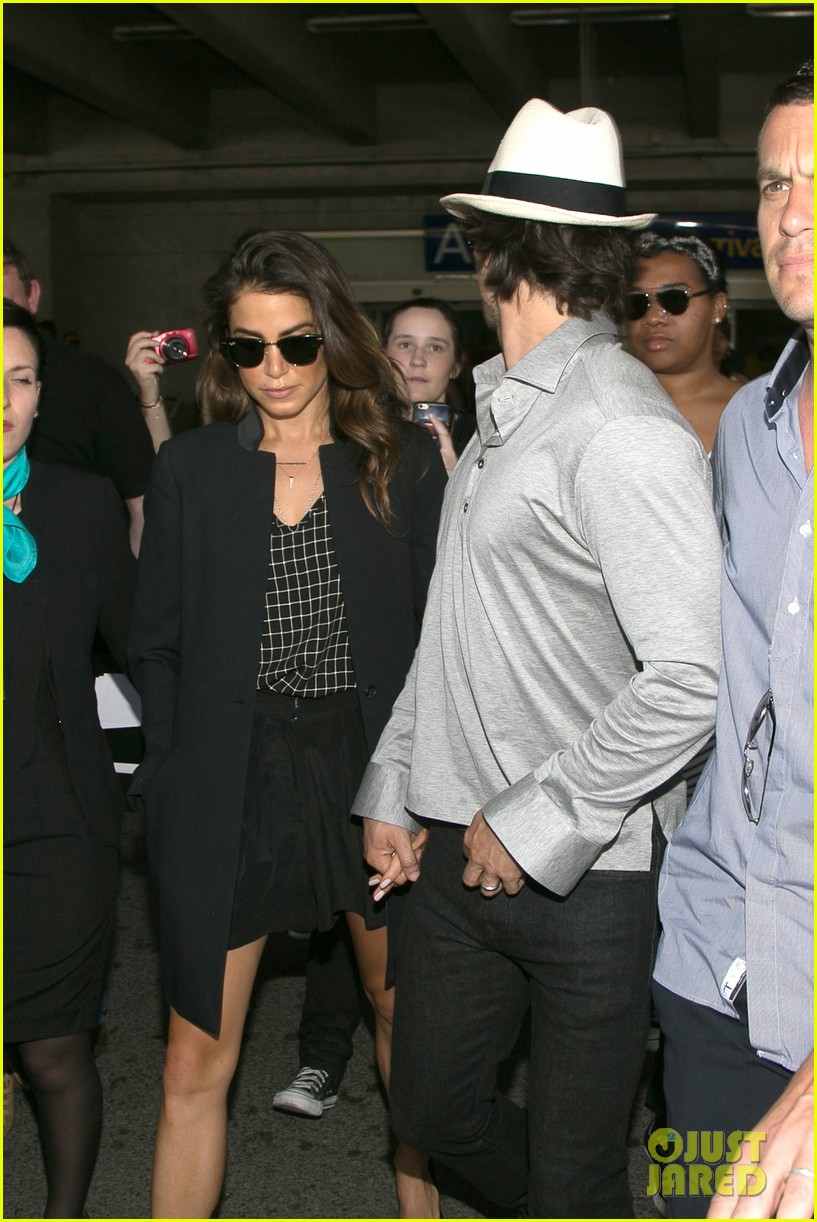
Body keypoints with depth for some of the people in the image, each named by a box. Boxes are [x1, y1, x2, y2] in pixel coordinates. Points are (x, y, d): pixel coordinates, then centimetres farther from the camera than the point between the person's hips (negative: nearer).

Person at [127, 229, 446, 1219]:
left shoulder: (403, 463, 2)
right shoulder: (189, 469, 3)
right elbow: (158, 646, 6)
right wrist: (169, 776, -2)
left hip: (372, 764, 1)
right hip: (230, 779, 0)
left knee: (402, 1006, 17)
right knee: (197, 1061, 1)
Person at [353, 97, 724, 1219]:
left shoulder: (625, 431, -17)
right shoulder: (501, 413, 12)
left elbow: (693, 679, -23)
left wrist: (536, 822, -17)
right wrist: (392, 789, 13)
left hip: (581, 872, -8)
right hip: (458, 848, 8)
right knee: (434, 1108, 20)